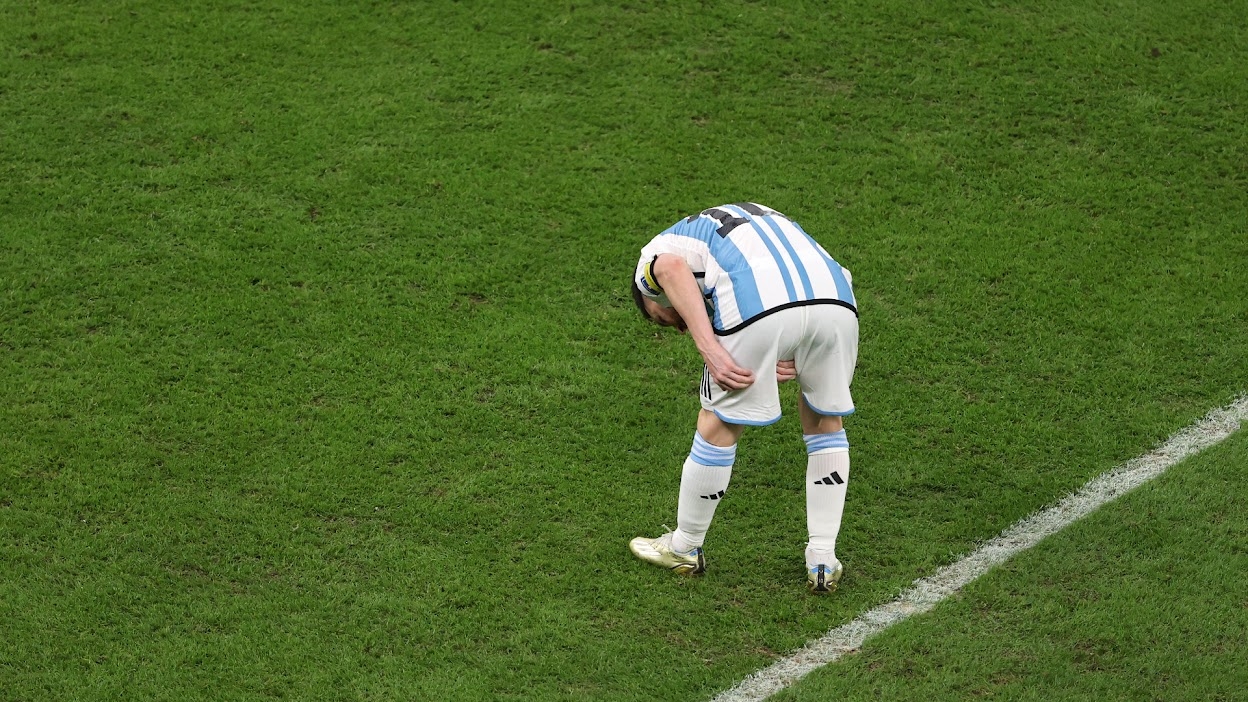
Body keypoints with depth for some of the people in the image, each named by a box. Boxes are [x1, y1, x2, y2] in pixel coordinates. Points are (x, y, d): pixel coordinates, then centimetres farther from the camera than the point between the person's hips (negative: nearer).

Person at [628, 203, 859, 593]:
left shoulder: (653, 256, 26)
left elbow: (673, 267, -3)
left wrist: (710, 350, -9)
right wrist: (795, 364, 14)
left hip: (759, 305, -5)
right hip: (835, 298, 5)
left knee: (720, 426, 17)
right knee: (825, 423, 26)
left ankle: (684, 548, 33)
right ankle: (823, 562, 27)